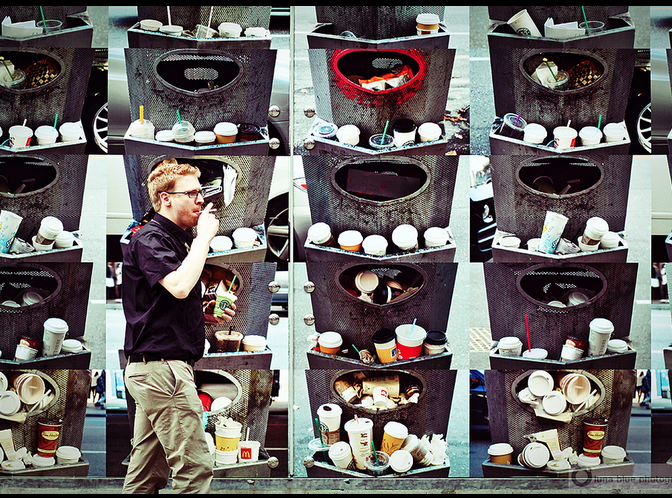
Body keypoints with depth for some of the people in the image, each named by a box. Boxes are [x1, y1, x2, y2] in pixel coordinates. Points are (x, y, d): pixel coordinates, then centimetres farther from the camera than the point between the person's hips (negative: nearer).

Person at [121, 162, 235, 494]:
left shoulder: (178, 239, 20)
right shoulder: (149, 239, -10)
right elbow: (180, 286, -27)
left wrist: (209, 314, 11)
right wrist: (204, 236, -16)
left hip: (152, 369, 10)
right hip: (161, 365, -10)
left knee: (145, 475, 10)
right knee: (194, 468, -12)